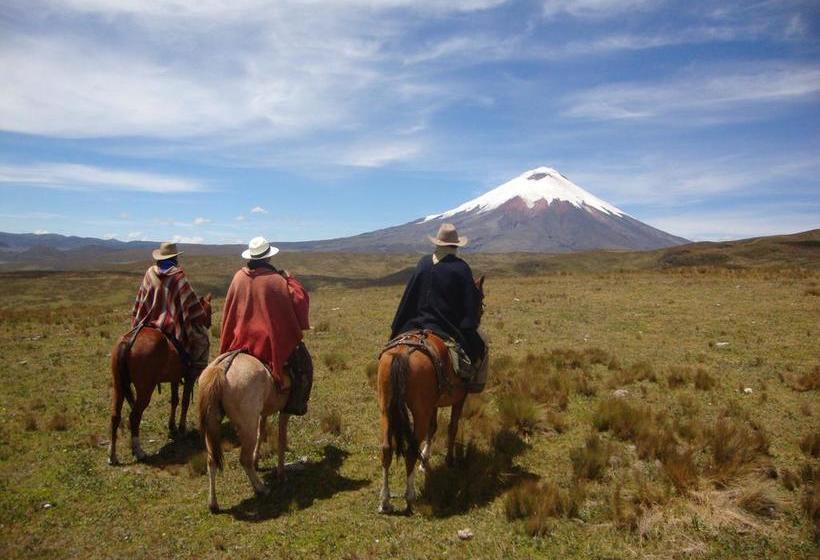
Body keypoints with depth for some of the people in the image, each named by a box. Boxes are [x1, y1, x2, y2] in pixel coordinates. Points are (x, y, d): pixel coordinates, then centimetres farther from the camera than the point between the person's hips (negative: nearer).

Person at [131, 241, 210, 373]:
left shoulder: (150, 274, 1)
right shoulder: (178, 276, -12)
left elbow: (140, 302, 9)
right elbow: (190, 302, -11)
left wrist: (137, 323, 19)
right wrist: (202, 320, -2)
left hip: (149, 323, 5)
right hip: (172, 327, -5)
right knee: (201, 336, 11)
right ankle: (198, 367, 4)